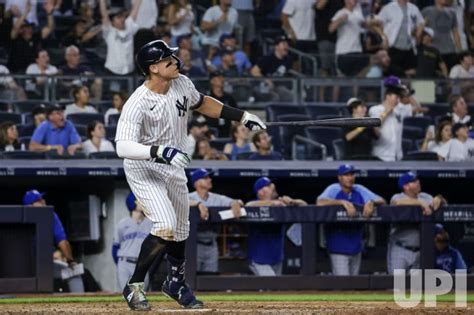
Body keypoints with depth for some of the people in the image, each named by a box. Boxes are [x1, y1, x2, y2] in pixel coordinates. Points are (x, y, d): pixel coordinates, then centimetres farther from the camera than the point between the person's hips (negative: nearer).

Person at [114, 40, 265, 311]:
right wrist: (160, 152, -49)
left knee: (181, 230, 19)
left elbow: (201, 103, 15)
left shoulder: (182, 84, -7)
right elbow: (123, 146, -37)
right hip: (143, 168, -7)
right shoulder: (138, 103, -28)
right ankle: (134, 286, -8)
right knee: (165, 226, -22)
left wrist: (242, 116, 12)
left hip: (173, 167, 7)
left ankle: (176, 283, 42)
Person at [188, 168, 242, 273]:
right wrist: (199, 204, -43)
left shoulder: (216, 198, 10)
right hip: (195, 244, -5)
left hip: (211, 244, 5)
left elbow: (231, 202, 4)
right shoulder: (191, 197, -4)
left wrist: (235, 203, -21)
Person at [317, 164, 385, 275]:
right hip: (339, 248, -6)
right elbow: (320, 202, -26)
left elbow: (382, 201, 4)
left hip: (356, 248, 6)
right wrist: (343, 202, -33)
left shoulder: (360, 190, 7)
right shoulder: (333, 190, -7)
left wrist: (371, 202, -19)